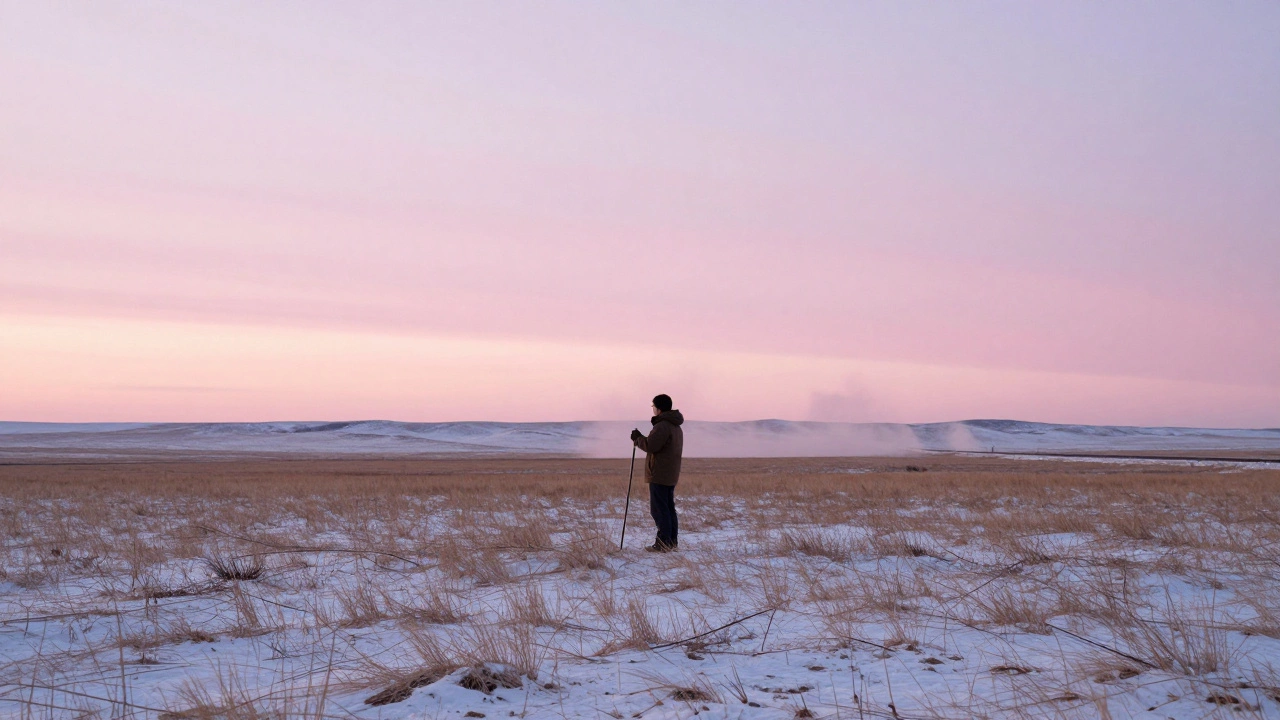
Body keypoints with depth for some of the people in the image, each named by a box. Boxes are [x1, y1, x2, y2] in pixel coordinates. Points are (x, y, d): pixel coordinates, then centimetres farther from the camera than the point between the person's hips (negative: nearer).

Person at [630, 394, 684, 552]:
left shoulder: (662, 426, -17)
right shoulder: (676, 427, 17)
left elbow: (651, 446, -23)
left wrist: (638, 437, -6)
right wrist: (640, 439, 14)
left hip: (659, 475, -10)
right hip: (671, 475, 10)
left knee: (659, 509, -7)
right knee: (669, 508, 14)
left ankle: (663, 543, -8)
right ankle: (672, 542, 16)